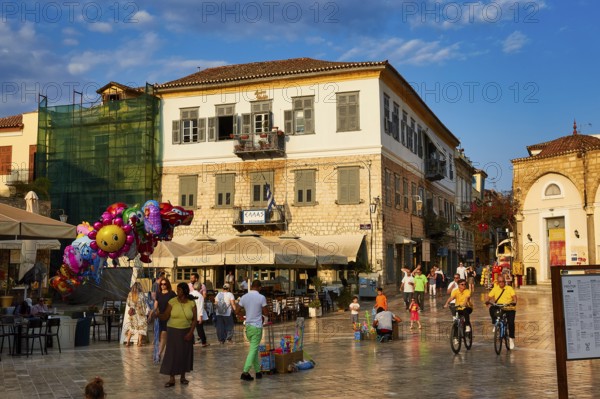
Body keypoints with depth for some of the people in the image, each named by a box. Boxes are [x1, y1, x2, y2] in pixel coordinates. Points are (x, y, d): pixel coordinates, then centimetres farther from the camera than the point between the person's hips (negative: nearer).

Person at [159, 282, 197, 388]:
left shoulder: (191, 303, -4)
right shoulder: (172, 302, -6)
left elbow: (194, 319, -1)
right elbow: (165, 317, -6)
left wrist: (191, 332, -10)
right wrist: (158, 314, -26)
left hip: (186, 332, 1)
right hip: (173, 331, -1)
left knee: (185, 353, 6)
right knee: (172, 353, -5)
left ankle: (183, 377, 20)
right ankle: (171, 379, 0)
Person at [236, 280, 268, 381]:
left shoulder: (244, 297, 1)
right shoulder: (261, 297, -11)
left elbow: (237, 311, 6)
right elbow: (266, 313, -7)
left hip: (248, 326, 5)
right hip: (257, 327, -5)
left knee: (254, 349, 16)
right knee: (253, 350, -3)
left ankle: (258, 371, 21)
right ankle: (245, 372, -9)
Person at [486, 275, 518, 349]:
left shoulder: (509, 288, 0)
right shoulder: (495, 289, 6)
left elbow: (514, 296, -15)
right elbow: (489, 296, 0)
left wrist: (514, 302, -36)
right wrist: (487, 301, -23)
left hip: (510, 309, -1)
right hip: (499, 309, 1)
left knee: (511, 323, -19)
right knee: (491, 309, -30)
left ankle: (511, 338, 2)